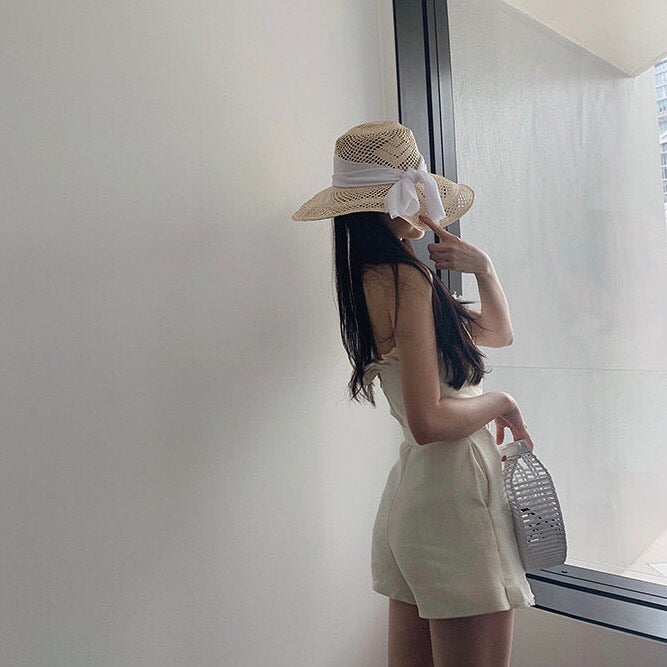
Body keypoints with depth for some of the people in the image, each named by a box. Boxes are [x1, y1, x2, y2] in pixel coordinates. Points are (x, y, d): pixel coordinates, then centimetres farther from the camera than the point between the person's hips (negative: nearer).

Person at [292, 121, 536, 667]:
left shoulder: (372, 279, 13)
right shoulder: (407, 278, -16)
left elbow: (499, 332, 20)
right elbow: (428, 421, -24)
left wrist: (483, 268, 3)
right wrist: (502, 403, -7)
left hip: (409, 494, 10)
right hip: (452, 496, -10)